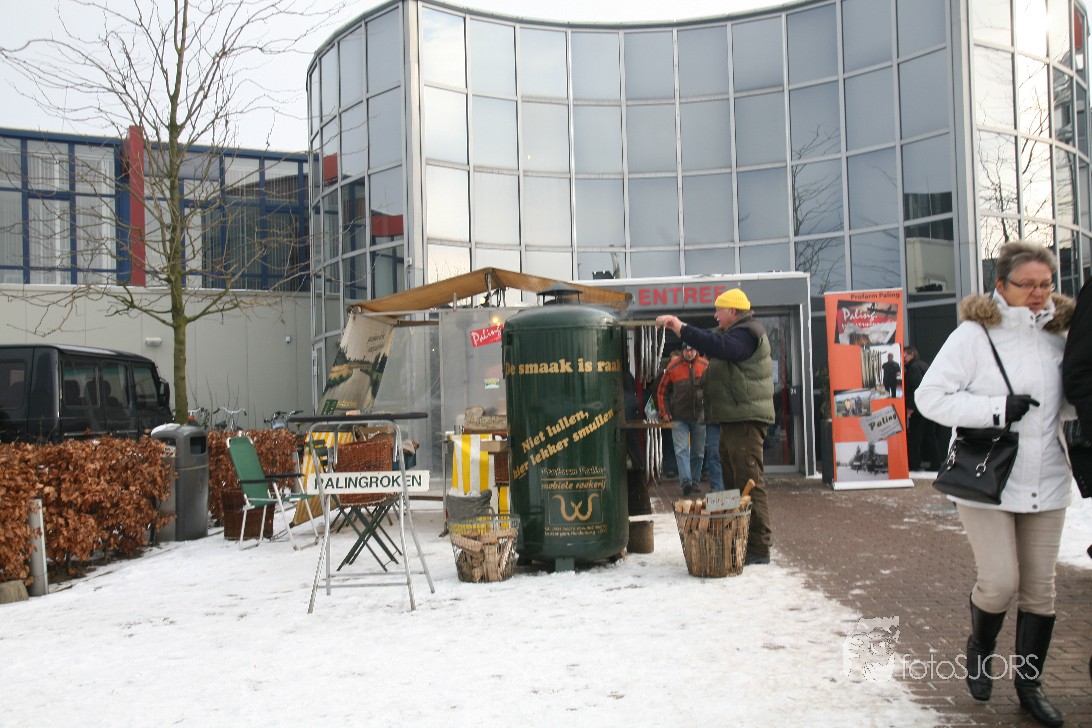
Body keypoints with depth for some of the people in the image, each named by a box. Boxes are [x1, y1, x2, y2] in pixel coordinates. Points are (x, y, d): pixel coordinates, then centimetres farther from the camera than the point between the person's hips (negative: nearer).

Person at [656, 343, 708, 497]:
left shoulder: (705, 365, -1)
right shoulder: (673, 366, -5)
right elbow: (662, 391, 3)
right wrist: (665, 412, -2)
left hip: (700, 417, 2)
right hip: (679, 418, -2)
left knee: (698, 452, 10)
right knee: (681, 450, -11)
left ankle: (695, 482, 20)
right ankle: (686, 482, -17)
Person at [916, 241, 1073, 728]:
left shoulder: (1057, 335, 6)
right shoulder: (974, 334, -9)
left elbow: (1067, 403, 15)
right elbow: (930, 397, -15)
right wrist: (997, 408, -20)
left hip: (1046, 483, 5)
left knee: (1040, 587, 9)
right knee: (999, 581, -8)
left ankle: (1029, 684, 26)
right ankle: (980, 646, 25)